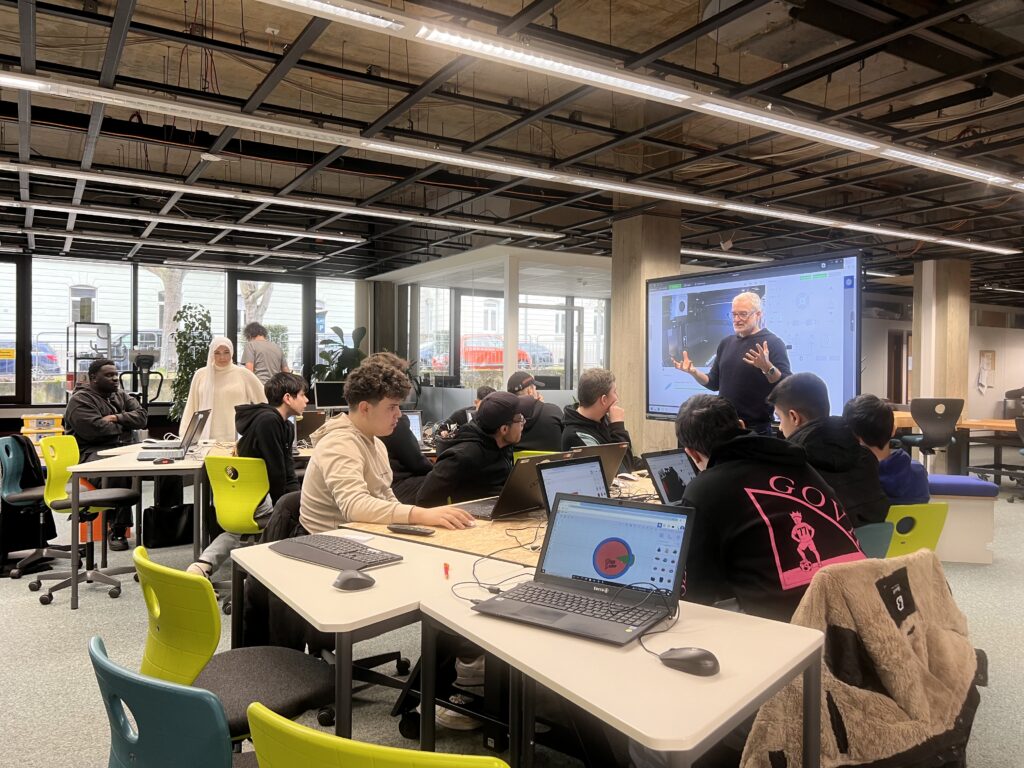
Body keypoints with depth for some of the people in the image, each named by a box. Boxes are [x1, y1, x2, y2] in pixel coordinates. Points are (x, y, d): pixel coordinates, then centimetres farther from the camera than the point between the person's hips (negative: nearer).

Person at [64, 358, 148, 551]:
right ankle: (118, 531, -28)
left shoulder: (121, 395, 21)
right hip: (93, 453, -6)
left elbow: (142, 416, 8)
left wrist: (117, 418, -9)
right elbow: (95, 429, -17)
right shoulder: (80, 400, -2)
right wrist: (124, 425, -2)